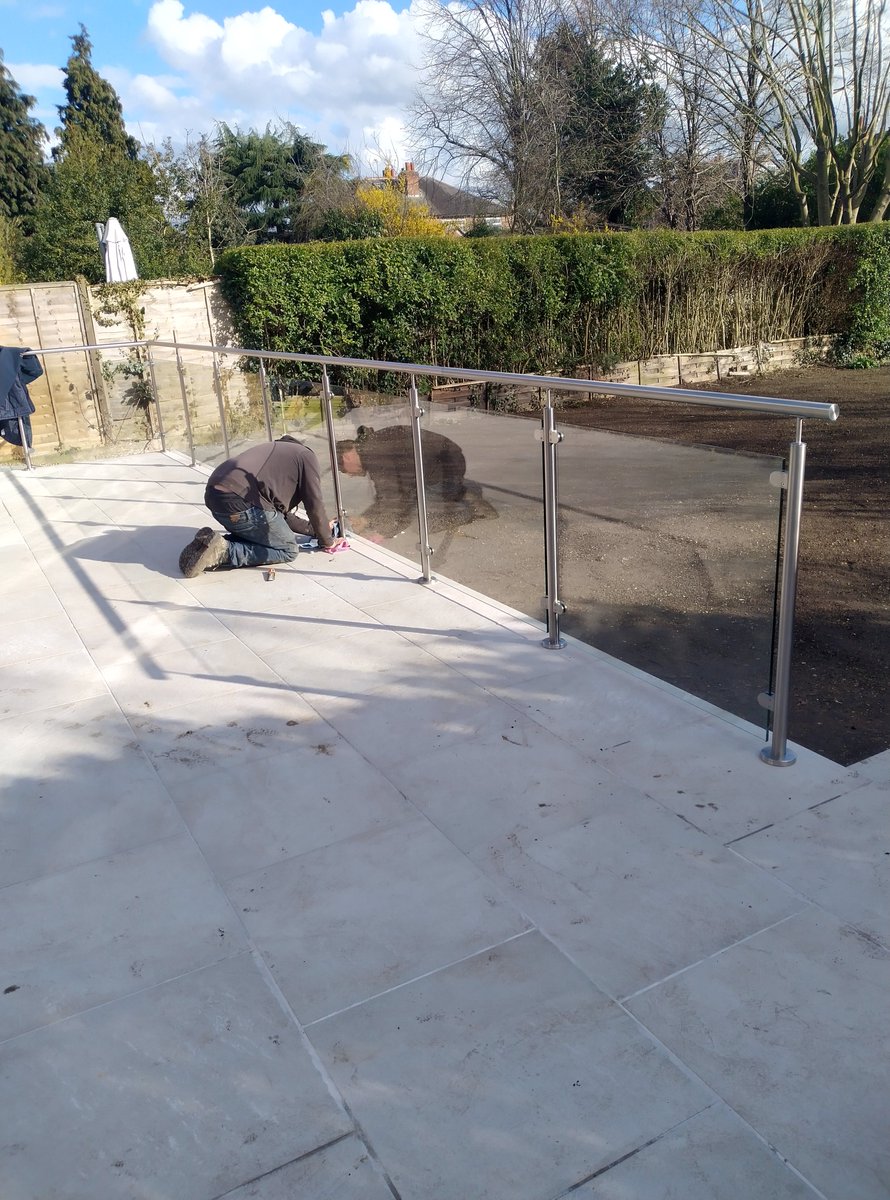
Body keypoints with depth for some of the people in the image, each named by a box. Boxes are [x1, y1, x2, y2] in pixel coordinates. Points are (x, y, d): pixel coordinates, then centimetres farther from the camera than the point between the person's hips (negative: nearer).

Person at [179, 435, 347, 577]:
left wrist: (313, 528, 36)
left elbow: (280, 510, 34)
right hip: (242, 502, -9)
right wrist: (327, 541, 20)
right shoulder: (306, 456, 12)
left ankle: (212, 543, 7)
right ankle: (225, 551, -10)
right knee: (288, 550, 6)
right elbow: (314, 505, 7)